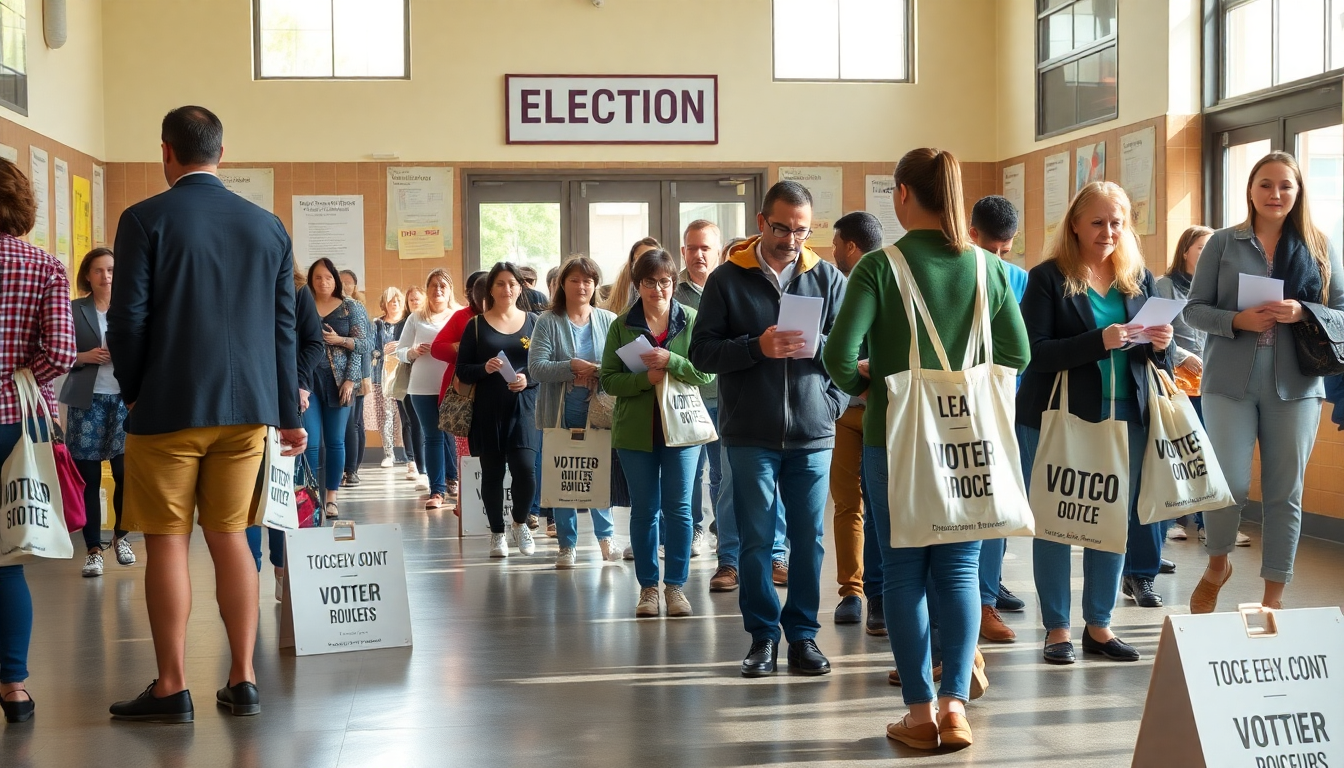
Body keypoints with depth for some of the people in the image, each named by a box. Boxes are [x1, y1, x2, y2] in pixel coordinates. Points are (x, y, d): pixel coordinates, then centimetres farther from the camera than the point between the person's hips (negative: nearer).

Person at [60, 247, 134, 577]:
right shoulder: (73, 309, 5)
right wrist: (84, 357, -12)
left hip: (123, 399, 1)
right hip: (86, 402, -1)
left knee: (126, 473, -4)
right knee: (88, 478, 1)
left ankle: (120, 535, 20)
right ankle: (93, 549, 9)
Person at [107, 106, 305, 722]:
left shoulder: (145, 220, -7)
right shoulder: (268, 226, 5)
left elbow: (128, 319, -10)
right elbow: (284, 325, 7)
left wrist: (133, 392, 7)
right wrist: (288, 414, 12)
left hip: (167, 409, -4)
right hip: (246, 406, 4)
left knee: (167, 541, 3)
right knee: (229, 537, 10)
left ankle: (171, 688, 8)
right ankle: (243, 681, 12)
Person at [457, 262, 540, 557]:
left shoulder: (533, 322, 7)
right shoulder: (476, 325, 6)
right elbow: (461, 371, 3)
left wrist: (529, 379, -13)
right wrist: (484, 368, -16)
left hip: (523, 406, 0)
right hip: (488, 409, 1)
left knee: (525, 469, -12)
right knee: (492, 472, 5)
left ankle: (520, 523, 14)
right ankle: (497, 533, 20)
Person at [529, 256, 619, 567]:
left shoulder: (609, 321, 4)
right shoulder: (548, 323, -1)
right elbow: (536, 366, -10)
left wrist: (602, 373, -19)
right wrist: (571, 367, -23)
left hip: (599, 413, 1)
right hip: (561, 414, -1)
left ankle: (605, 536, 23)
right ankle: (567, 545, 16)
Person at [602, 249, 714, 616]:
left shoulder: (692, 320, 1)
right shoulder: (622, 325, 2)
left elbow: (706, 372, -6)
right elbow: (609, 379, -1)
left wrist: (670, 360, -20)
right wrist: (645, 379, -17)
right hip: (636, 430, 1)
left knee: (679, 508, 2)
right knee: (643, 510, 6)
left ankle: (676, 585, 12)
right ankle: (648, 586, 16)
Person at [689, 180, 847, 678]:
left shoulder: (827, 278, 6)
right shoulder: (727, 278, 3)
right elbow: (702, 352, -1)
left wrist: (813, 346, -17)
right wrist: (757, 347, -17)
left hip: (812, 433, 1)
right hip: (750, 435, -1)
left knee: (808, 539, 5)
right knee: (755, 539, 4)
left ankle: (803, 634, 16)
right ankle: (762, 634, 15)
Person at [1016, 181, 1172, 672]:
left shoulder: (1140, 278, 9)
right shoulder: (1048, 277, -6)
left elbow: (1155, 355, 14)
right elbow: (1035, 351, -15)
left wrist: (1159, 344, -10)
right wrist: (1098, 341, -26)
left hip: (1124, 417, 4)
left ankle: (1099, 626, 20)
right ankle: (1057, 629, 13)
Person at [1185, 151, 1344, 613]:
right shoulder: (1223, 243, 3)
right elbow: (1194, 310, 2)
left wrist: (1303, 312, -14)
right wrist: (1238, 321, -16)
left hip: (1295, 386, 1)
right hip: (1230, 383, -1)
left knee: (1285, 493, 6)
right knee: (1230, 485, -4)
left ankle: (1274, 597, 18)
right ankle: (1217, 565, 26)